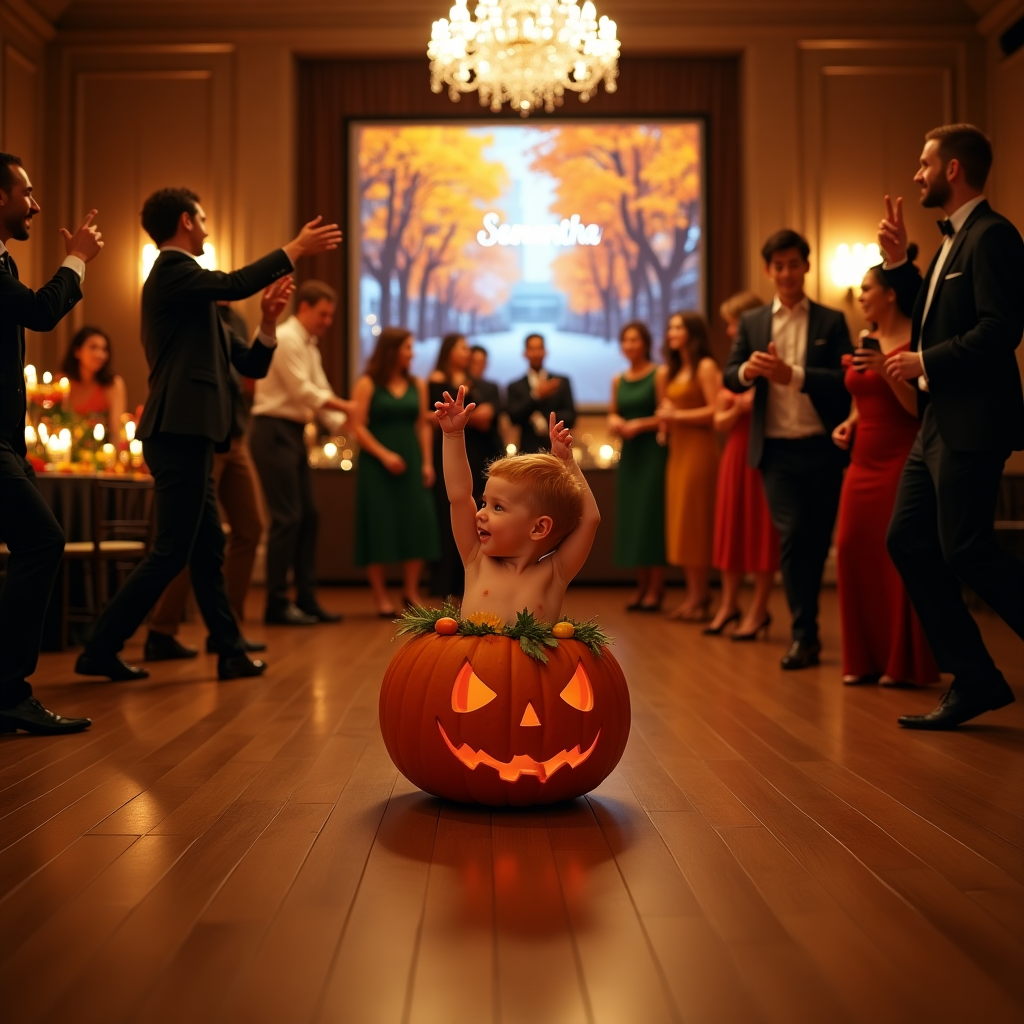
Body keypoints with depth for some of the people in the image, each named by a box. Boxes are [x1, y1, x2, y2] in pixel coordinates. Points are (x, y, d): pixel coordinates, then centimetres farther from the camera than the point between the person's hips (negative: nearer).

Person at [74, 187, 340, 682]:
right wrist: (297, 248, -10)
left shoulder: (191, 290, 23)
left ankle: (231, 653, 18)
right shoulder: (171, 268, -4)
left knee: (208, 549, 12)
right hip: (180, 433, -10)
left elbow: (249, 364, 21)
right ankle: (99, 650, 1)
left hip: (189, 436, 10)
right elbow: (235, 283, -21)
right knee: (171, 553, -7)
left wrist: (268, 321, 4)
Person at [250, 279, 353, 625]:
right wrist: (345, 407, -12)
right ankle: (277, 604, 0)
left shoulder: (310, 347, 18)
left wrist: (341, 423, 1)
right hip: (274, 431, -10)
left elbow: (321, 393, 15)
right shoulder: (285, 339, -11)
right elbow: (302, 391, -17)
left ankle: (306, 599, 18)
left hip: (294, 433, 10)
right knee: (286, 518, -8)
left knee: (308, 516, 10)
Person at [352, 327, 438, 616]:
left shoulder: (417, 385, 9)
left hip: (411, 464, 4)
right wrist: (384, 455, -16)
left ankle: (411, 591, 10)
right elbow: (358, 427, -8)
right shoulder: (367, 384, -3)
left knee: (417, 525, -1)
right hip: (377, 465, -4)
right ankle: (381, 596, 6)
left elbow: (424, 426, 11)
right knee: (379, 527, -1)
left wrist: (427, 462, 3)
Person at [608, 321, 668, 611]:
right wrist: (614, 422, -4)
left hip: (653, 452, -6)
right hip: (628, 454, 6)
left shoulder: (659, 374, -5)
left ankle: (656, 588, -2)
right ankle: (641, 585, 11)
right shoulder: (618, 380, 12)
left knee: (652, 516, -7)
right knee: (631, 518, 5)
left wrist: (639, 425, -18)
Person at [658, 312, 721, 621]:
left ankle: (699, 598, -1)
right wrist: (666, 421, 6)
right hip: (677, 450, 8)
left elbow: (715, 410, -16)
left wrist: (677, 415, -11)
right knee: (680, 521, 6)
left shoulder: (705, 367, -6)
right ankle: (692, 596, 10)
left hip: (698, 449, -8)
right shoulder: (676, 370, 19)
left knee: (694, 520, -6)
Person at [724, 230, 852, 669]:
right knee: (792, 534, -12)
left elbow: (845, 380, -6)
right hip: (776, 451, 0)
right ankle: (804, 634, -3)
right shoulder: (751, 322, 11)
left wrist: (793, 375, -20)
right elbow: (729, 378, 4)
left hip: (822, 448, 0)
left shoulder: (831, 321, 5)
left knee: (818, 539, 6)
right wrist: (747, 370, -19)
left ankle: (806, 629, 25)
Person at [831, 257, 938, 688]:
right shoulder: (865, 341, 14)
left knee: (899, 559, -4)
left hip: (902, 461, -7)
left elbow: (920, 407, -15)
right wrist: (848, 423, 6)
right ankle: (866, 659, 14)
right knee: (854, 553, 3)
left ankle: (905, 663, 9)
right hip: (863, 462, 7)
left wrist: (886, 369, -25)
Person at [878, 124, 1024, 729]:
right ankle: (973, 681, 13)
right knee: (909, 543, 7)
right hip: (940, 423, 10)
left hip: (972, 424, -10)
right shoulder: (955, 238, 19)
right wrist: (900, 262, 12)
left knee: (964, 549, -10)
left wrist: (924, 362, -14)